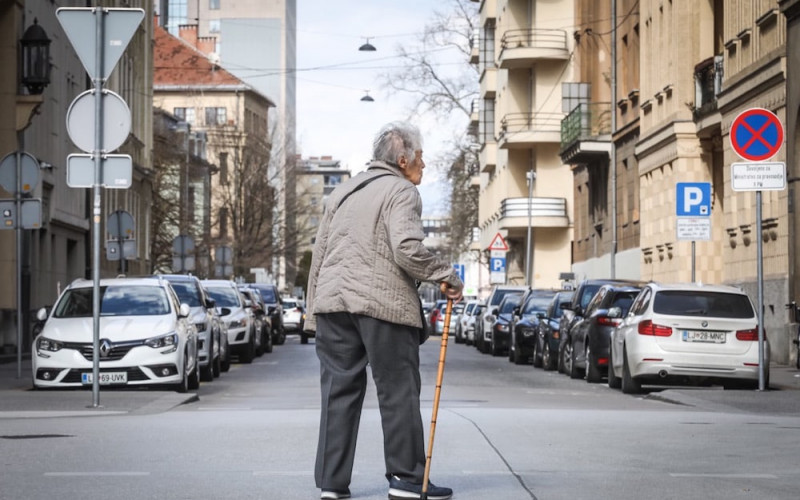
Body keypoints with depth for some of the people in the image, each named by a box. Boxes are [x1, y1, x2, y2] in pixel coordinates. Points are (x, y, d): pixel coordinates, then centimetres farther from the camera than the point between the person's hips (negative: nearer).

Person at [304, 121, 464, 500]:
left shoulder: (342, 192, 21)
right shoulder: (401, 191, -2)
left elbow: (319, 254, 20)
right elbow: (407, 249, -17)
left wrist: (315, 311, 23)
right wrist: (446, 276, -6)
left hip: (333, 301, 7)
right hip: (383, 303, -7)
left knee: (339, 391, 7)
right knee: (398, 393, 1)